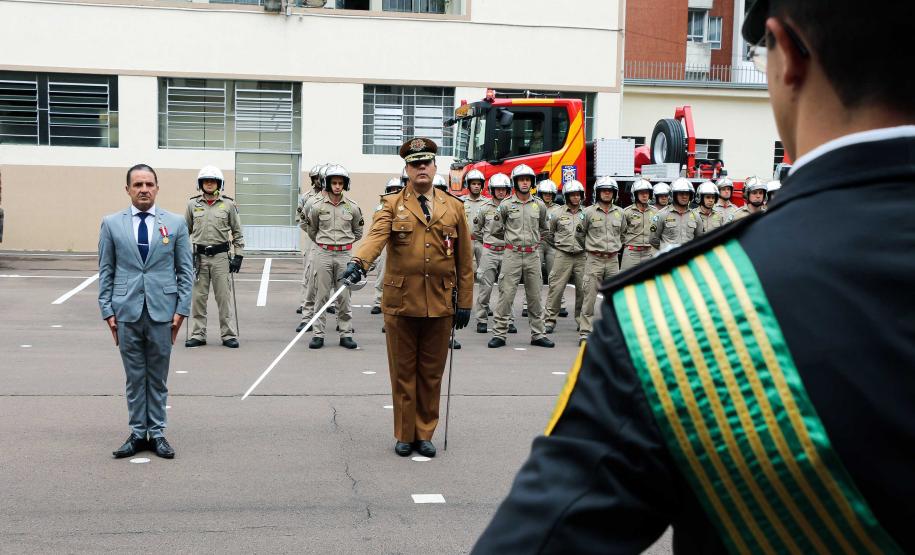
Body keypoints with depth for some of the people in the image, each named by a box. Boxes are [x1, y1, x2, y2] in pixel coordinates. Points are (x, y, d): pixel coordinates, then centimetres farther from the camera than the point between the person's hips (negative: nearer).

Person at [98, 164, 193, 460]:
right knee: (134, 377, 7)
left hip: (162, 311, 0)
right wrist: (107, 310, 0)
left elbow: (185, 270, 4)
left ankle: (157, 433, 17)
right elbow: (105, 271, 6)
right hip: (126, 312, 0)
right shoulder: (111, 223, 4)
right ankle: (137, 433, 17)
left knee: (158, 377, 8)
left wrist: (181, 309, -2)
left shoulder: (176, 223, 3)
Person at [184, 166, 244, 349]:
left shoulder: (228, 204, 3)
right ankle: (198, 335, 14)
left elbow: (237, 232, 7)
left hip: (221, 256, -2)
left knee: (225, 296, -1)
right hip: (199, 256, 2)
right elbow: (185, 232, 14)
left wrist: (238, 256, 0)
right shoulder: (193, 204, 7)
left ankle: (229, 335, 6)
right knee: (198, 297, 5)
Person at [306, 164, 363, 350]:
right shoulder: (317, 205, -2)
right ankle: (318, 334, 7)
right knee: (321, 295, 2)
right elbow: (312, 230, 14)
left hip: (344, 254, 1)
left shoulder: (352, 207, 1)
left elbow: (357, 231, 16)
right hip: (323, 253, -1)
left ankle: (346, 334, 12)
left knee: (344, 295, 5)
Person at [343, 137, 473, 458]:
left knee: (431, 373, 9)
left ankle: (424, 434, 22)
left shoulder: (454, 207, 9)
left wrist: (464, 302, 6)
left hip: (440, 305, 1)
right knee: (403, 372, 7)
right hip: (401, 303, -1)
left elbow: (465, 260, 9)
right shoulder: (392, 205, 4)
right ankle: (404, 435, 19)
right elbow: (376, 236, -16)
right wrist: (359, 262, -36)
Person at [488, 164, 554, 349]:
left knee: (534, 296, 8)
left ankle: (538, 335, 15)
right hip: (512, 254, -3)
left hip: (532, 255, 3)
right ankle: (499, 334, 0)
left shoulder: (539, 205, 7)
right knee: (506, 295, -5)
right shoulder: (506, 205, -1)